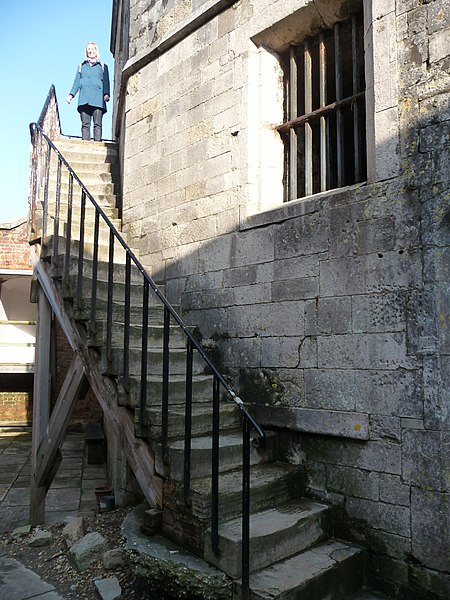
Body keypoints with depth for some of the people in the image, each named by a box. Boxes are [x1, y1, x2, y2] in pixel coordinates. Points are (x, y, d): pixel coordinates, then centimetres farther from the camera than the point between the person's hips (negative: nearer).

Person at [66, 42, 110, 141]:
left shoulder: (102, 66, 21)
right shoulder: (81, 66, 26)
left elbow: (106, 81, 10)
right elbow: (77, 82, 20)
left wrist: (106, 94, -9)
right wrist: (71, 94, 6)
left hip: (98, 98, -2)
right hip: (84, 99, 2)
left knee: (97, 124, -13)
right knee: (85, 124, -8)